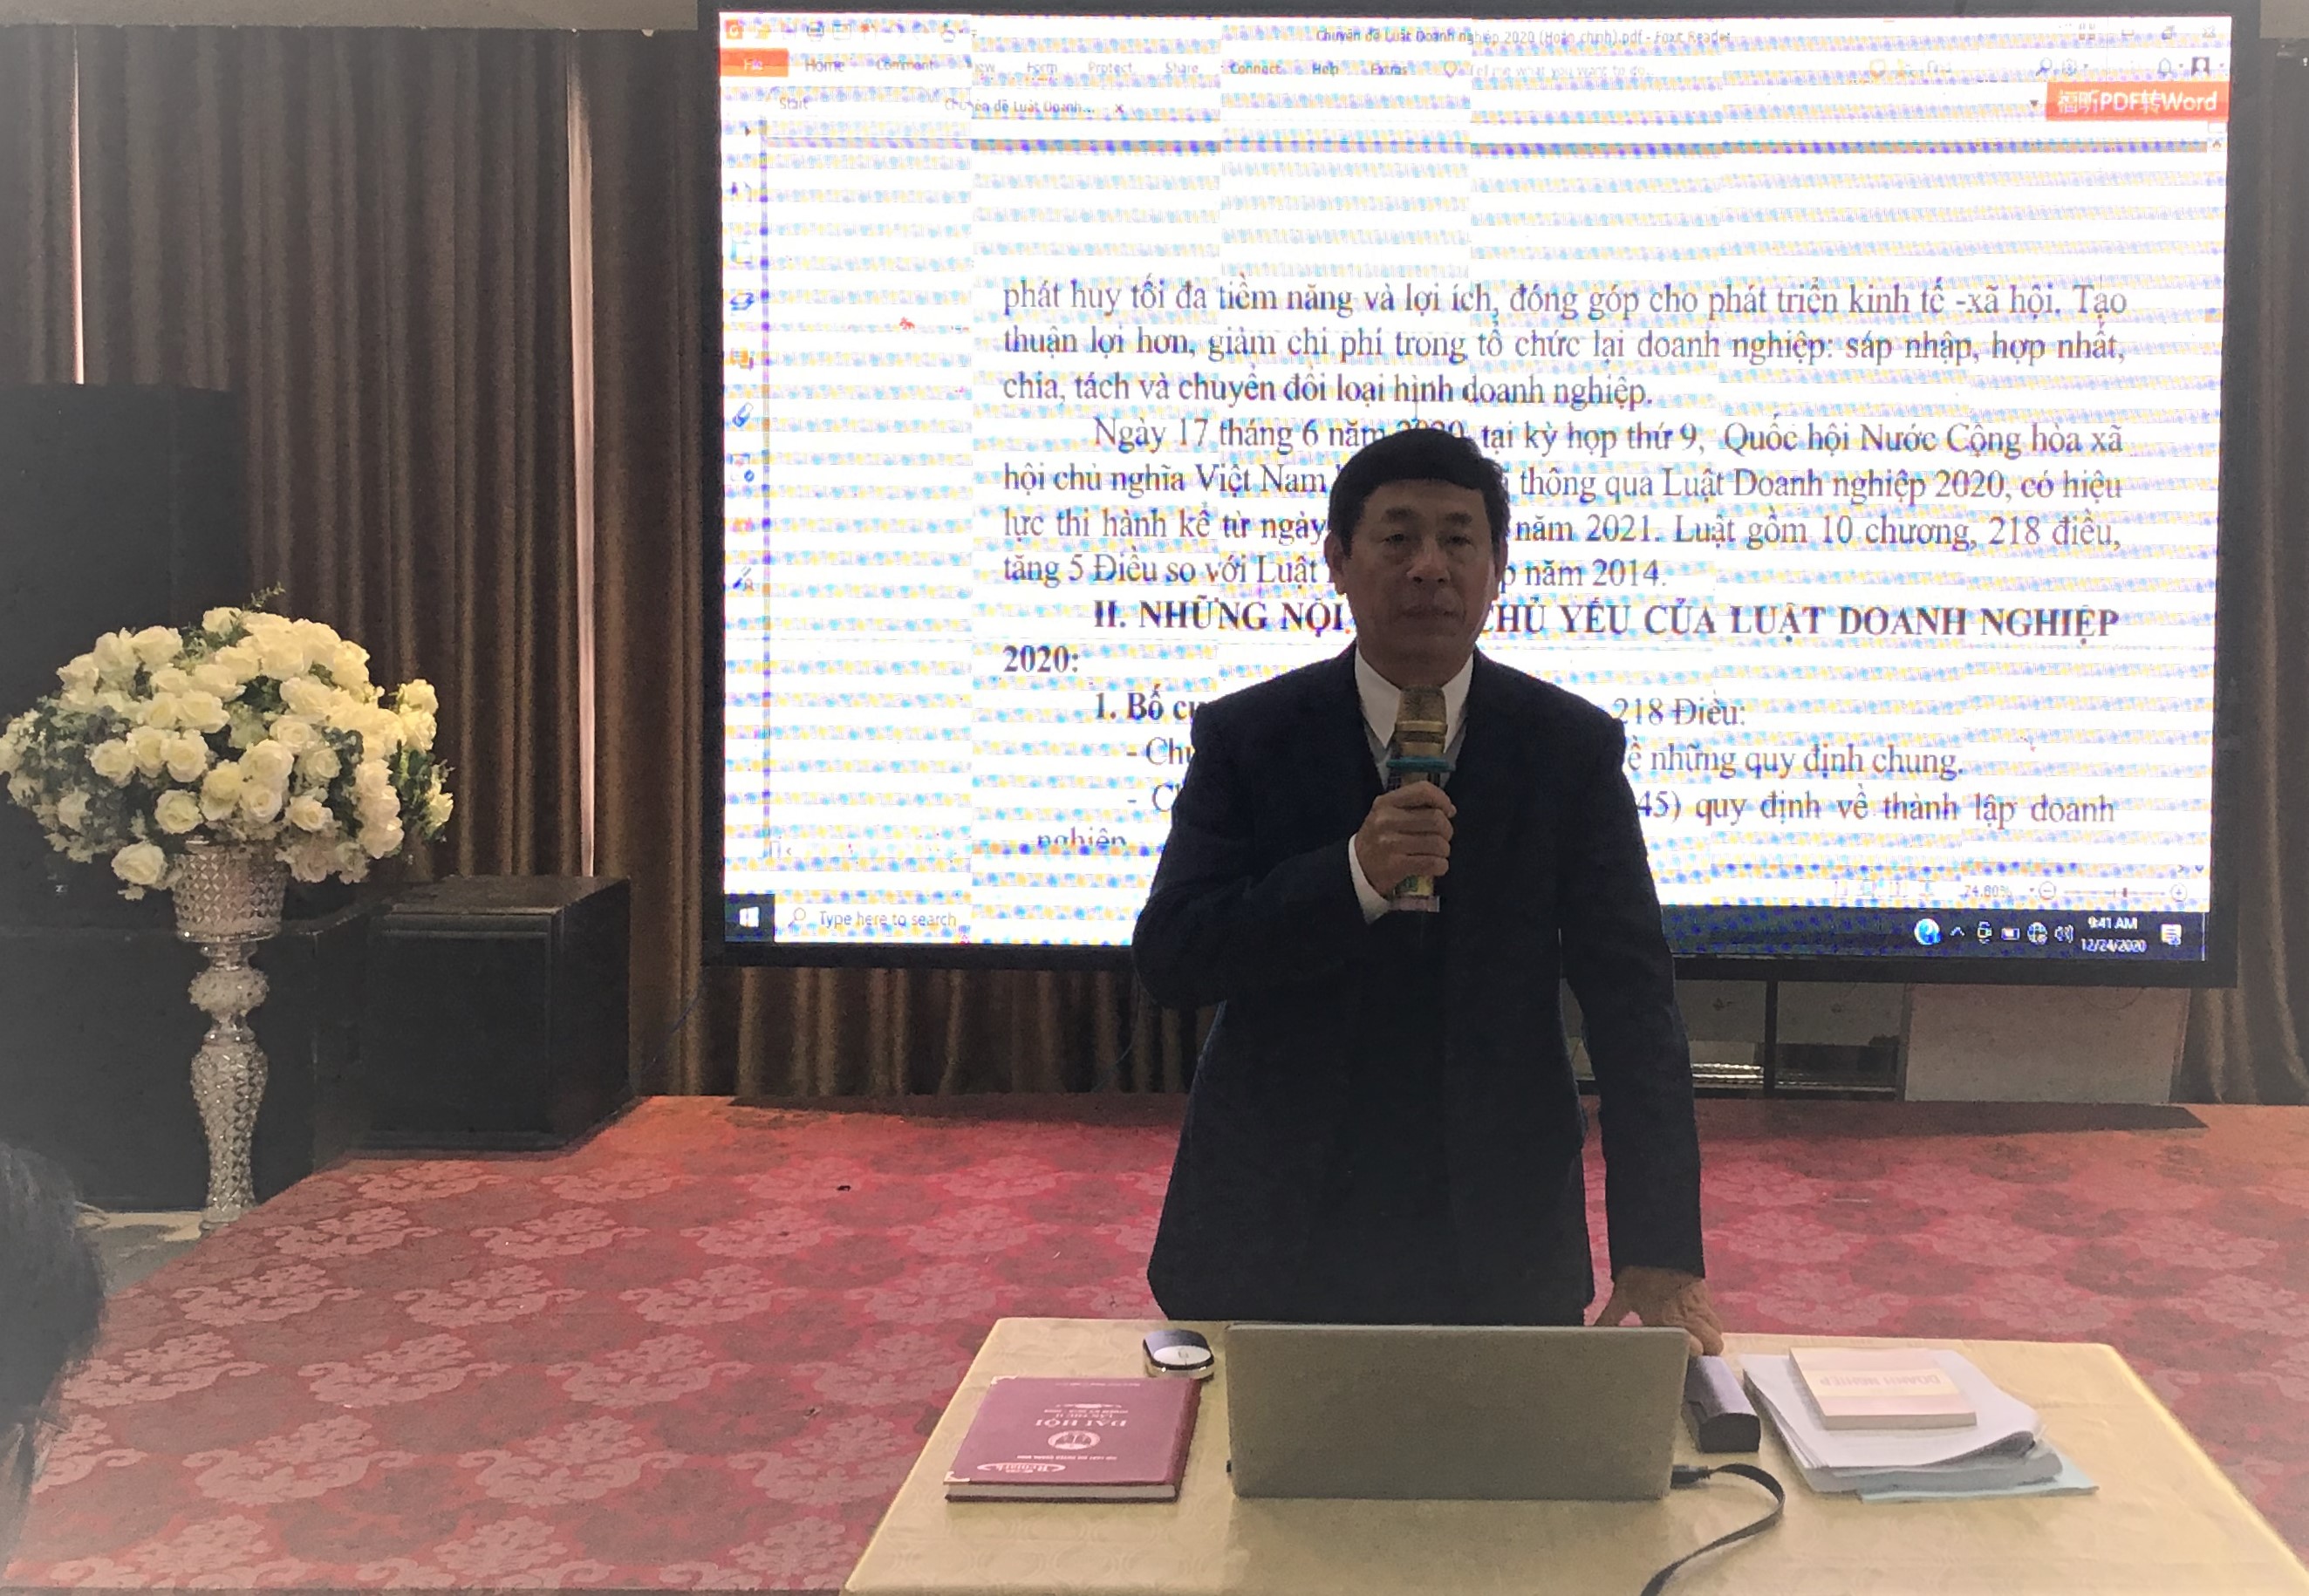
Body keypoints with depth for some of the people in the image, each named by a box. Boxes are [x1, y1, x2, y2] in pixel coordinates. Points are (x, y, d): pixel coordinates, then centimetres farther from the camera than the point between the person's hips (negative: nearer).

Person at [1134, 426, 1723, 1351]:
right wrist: (1354, 875, -26)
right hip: (1276, 1233, 0)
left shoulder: (1573, 749, -3)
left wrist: (1659, 1257, -16)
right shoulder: (1246, 738, -4)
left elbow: (1632, 999, -8)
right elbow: (1166, 960, -11)